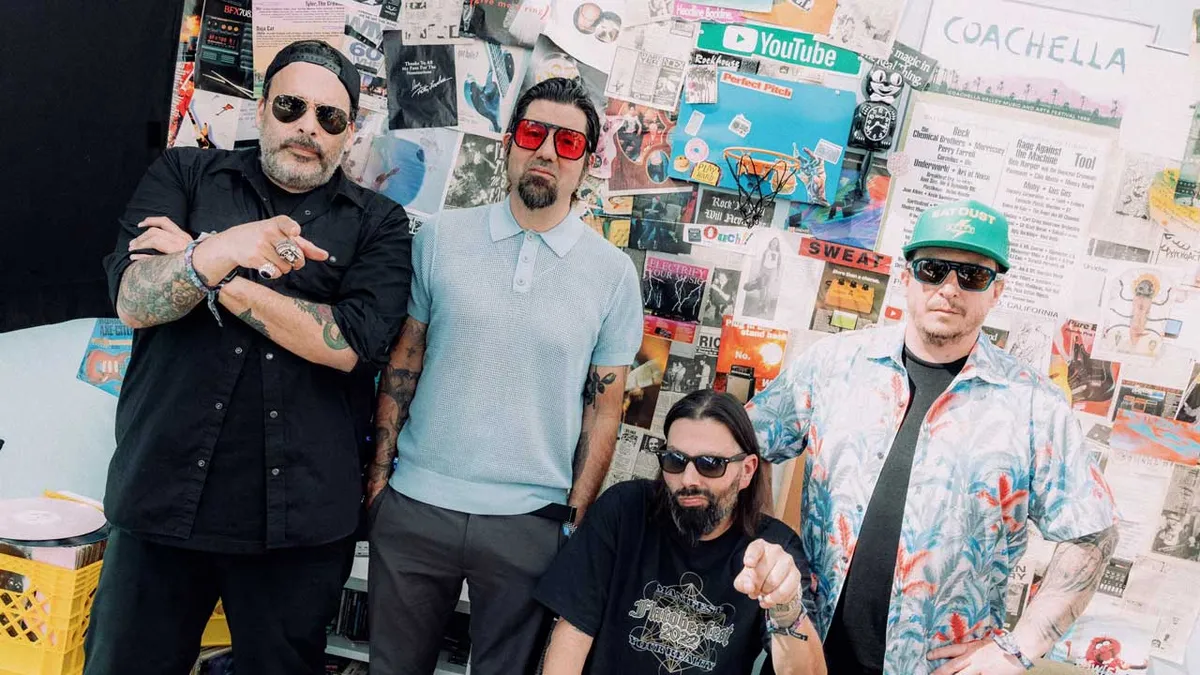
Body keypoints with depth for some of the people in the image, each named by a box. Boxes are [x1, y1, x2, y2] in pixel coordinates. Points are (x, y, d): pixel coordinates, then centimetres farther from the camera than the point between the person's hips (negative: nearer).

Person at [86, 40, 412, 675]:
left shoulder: (379, 223, 4)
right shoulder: (183, 175, 7)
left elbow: (353, 343, -11)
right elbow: (132, 300, -7)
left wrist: (221, 279, -11)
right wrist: (215, 254, -27)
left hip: (300, 515, 0)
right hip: (164, 495, 1)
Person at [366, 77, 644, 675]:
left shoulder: (613, 272, -1)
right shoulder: (440, 238, 1)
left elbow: (604, 406, 1)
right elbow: (403, 360, 5)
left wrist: (574, 518, -1)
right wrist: (380, 470, 2)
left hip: (530, 521, -1)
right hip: (414, 506, 1)